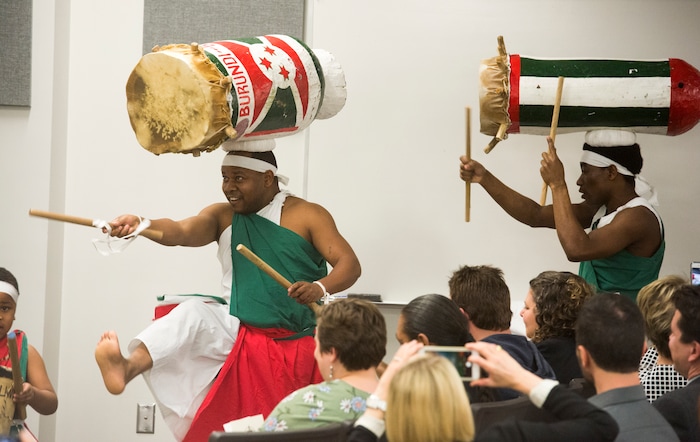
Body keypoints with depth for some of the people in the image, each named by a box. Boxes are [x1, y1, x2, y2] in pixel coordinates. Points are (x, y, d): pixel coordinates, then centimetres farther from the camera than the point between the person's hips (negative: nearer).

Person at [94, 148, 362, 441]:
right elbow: (181, 231, -12)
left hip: (297, 349, -1)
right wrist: (140, 225, -34)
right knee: (193, 314, -25)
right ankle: (127, 368, -48)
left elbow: (350, 265, -9)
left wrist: (319, 288, -31)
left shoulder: (307, 216, -1)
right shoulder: (223, 216, 7)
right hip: (238, 337, 1)